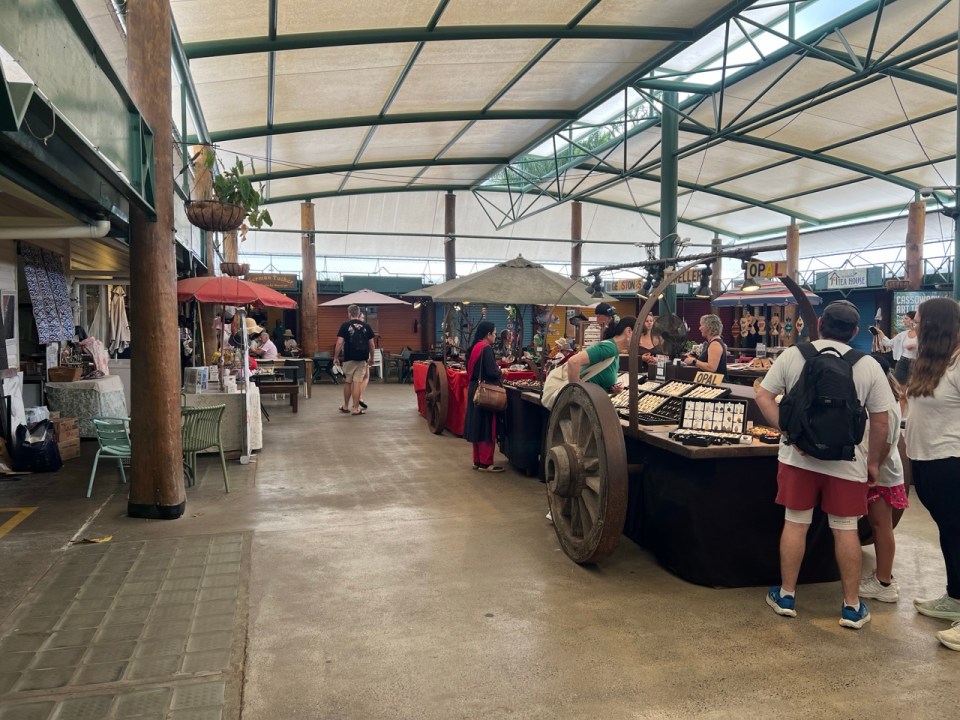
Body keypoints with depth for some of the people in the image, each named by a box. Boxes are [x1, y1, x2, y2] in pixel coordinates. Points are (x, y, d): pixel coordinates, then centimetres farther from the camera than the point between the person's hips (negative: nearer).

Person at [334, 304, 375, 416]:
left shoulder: (345, 326, -3)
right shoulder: (366, 326, 4)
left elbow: (339, 343, -8)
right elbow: (371, 344, 6)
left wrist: (335, 357, 0)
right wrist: (371, 358, 19)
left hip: (349, 359, -1)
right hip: (362, 359, 1)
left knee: (347, 383, 14)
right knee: (357, 383, 1)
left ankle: (345, 406, 26)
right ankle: (356, 409, 0)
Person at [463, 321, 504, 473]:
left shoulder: (474, 348, 10)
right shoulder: (486, 349, -17)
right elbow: (492, 372, -24)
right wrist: (500, 370, -2)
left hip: (474, 389, 9)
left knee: (478, 426, 14)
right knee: (487, 428, -2)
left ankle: (477, 460, 21)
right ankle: (485, 463, 3)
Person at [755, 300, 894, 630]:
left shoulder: (792, 355, -2)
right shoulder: (869, 366, -3)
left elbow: (763, 396, -3)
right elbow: (880, 421, -1)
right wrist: (873, 461, 10)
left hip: (798, 456, 1)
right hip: (846, 461, 0)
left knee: (795, 524, 10)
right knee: (845, 530, 10)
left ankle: (786, 596, 21)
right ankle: (852, 606, 20)